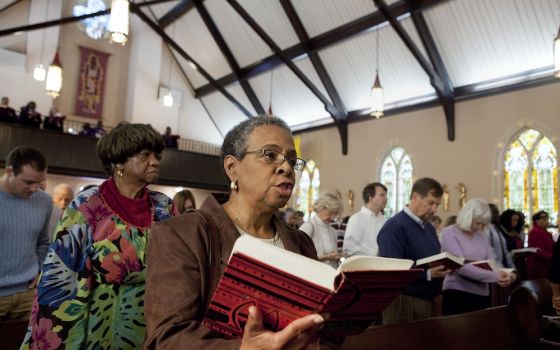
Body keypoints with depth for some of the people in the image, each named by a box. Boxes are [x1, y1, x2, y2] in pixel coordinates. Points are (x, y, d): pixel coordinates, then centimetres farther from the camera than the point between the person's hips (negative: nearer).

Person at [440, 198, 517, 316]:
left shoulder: (481, 236, 11)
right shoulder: (449, 233, -10)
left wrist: (505, 274, -17)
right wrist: (494, 276, -28)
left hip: (482, 295, 7)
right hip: (457, 294, -6)